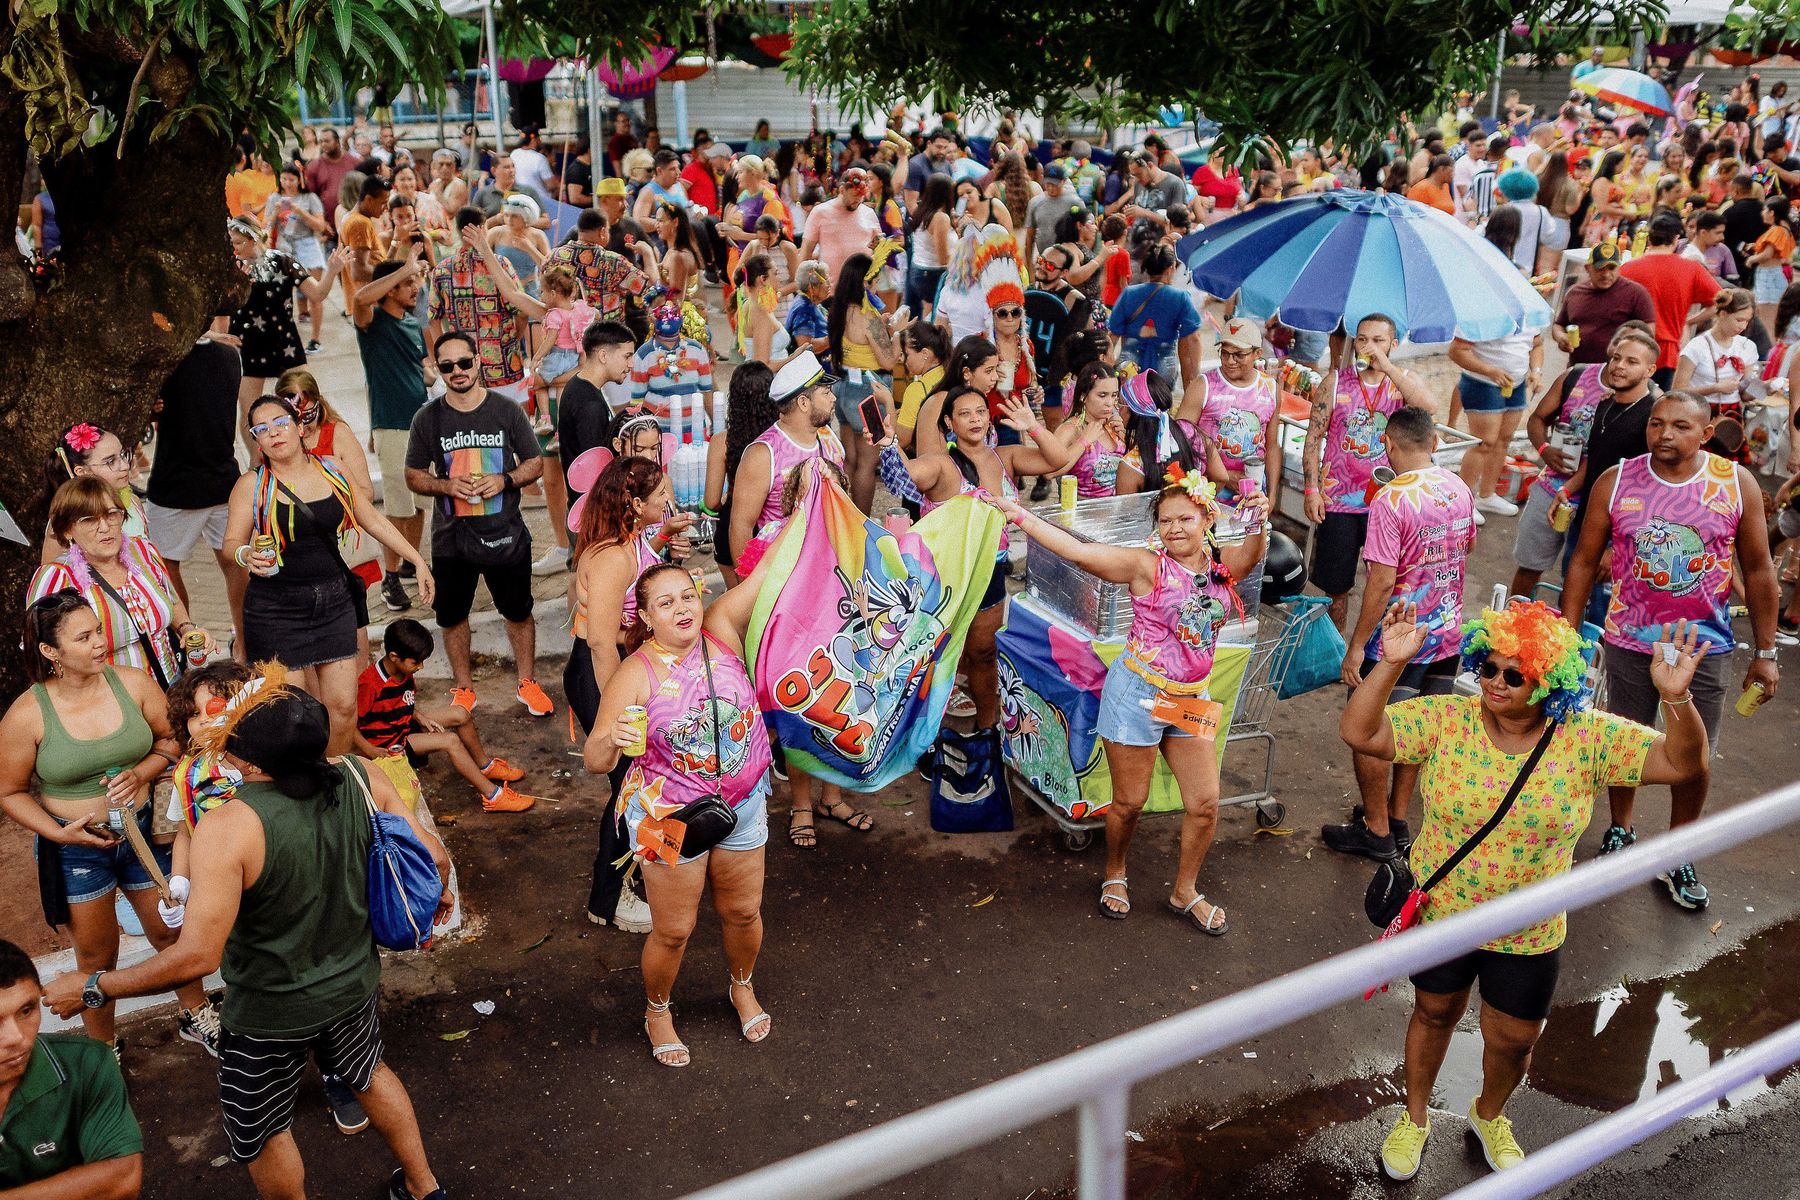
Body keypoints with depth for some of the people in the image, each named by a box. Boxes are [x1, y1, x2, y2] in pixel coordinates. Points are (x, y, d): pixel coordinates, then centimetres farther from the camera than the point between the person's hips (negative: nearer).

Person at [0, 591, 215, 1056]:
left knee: (171, 930, 17)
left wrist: (141, 773, -16)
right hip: (77, 845, -2)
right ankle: (103, 1048, 37)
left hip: (143, 829, 2)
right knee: (97, 955, 14)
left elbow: (172, 739, 2)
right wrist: (58, 833, -17)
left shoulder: (132, 682, -11)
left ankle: (196, 1016, 42)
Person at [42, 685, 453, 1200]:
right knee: (369, 1074, 33)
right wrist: (437, 892, 15)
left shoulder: (228, 828, -32)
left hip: (272, 1013, -5)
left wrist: (91, 989, -18)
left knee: (260, 1134, 23)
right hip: (354, 983, 5)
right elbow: (433, 856, -8)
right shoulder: (360, 778, -18)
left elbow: (197, 956, -31)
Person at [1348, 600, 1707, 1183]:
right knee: (1434, 1014, 22)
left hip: (1530, 933, 1)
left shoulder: (1586, 737, -15)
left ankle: (1489, 1115, 53)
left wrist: (1677, 699, -38)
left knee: (1514, 1041, 19)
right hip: (1441, 915, -1)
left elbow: (1680, 762, -19)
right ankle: (1415, 1116, 48)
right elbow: (1358, 733, -26)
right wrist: (1391, 664, -39)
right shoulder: (1446, 720, -18)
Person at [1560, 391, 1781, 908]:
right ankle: (1620, 831, 38)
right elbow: (1584, 561, 1)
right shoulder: (1615, 482, -7)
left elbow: (1759, 571, 0)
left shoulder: (1736, 483, -7)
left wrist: (1765, 653, 0)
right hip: (1629, 642, 0)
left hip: (1704, 647, 0)